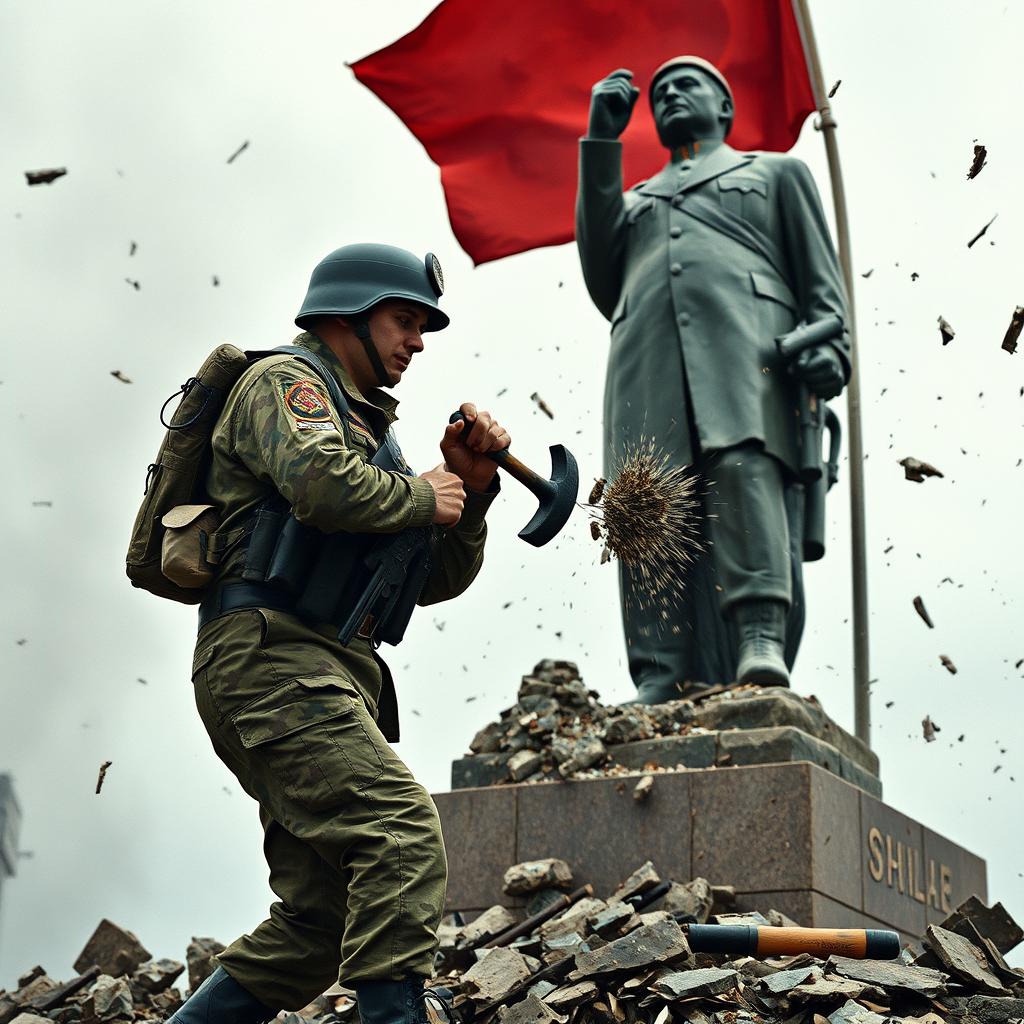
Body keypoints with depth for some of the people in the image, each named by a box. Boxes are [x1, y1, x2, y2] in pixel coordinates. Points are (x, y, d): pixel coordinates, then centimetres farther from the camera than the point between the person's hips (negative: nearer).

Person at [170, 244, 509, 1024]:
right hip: (271, 654, -10)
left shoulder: (366, 427, 31)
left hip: (331, 675, 10)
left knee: (322, 925, 6)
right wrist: (420, 497, -4)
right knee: (403, 833, -24)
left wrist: (470, 487, 9)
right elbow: (321, 483, -21)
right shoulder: (285, 383, 3)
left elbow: (438, 580, 24)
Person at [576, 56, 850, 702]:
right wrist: (602, 144, 22)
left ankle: (761, 644, -42)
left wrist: (829, 344, -5)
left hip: (745, 344, -3)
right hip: (647, 356, 3)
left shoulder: (777, 172, 30)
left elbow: (821, 274, 18)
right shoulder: (636, 200, 38)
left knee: (744, 466, -29)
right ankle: (662, 684, -27)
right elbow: (603, 278, 19)